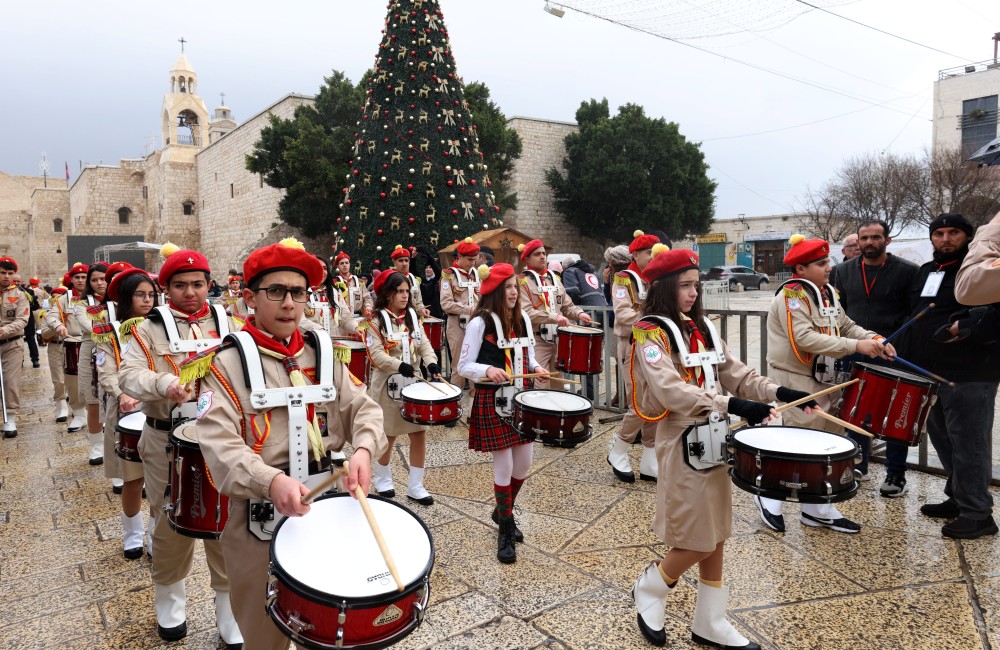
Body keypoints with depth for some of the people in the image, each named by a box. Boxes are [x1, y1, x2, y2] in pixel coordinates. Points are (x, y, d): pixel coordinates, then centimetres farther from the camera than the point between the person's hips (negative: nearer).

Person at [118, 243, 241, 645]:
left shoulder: (227, 324, 6)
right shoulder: (150, 329, 0)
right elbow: (128, 374, -12)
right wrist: (165, 384, -30)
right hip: (168, 443, -1)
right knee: (172, 523, 14)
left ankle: (230, 611, 21)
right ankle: (170, 601, 38)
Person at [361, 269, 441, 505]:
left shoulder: (412, 316, 8)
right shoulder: (375, 321, -8)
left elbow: (423, 344, 1)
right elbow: (376, 354, -17)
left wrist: (431, 362, -19)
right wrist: (400, 366, -32)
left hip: (413, 382, 5)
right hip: (388, 384, -5)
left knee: (419, 433, 4)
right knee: (389, 435, 8)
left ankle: (415, 486, 15)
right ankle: (383, 480, 31)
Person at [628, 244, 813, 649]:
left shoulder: (702, 327, 11)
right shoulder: (650, 333, -14)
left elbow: (734, 373, 9)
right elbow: (671, 392, -27)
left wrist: (778, 392, -6)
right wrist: (733, 406, -34)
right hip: (682, 442, -8)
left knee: (717, 536, 13)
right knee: (699, 540, -1)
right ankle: (648, 590, 24)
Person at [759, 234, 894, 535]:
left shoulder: (827, 292, 12)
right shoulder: (791, 295, -17)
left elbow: (845, 326, 15)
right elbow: (805, 338, -27)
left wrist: (875, 339, -3)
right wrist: (856, 346, -28)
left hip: (825, 380, 9)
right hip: (797, 382, -9)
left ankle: (818, 508, 24)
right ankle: (769, 496, 17)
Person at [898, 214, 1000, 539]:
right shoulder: (925, 272, 17)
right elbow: (915, 319, 24)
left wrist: (971, 325, -29)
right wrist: (906, 360, 17)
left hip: (969, 377, -8)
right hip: (929, 374, 8)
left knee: (968, 444, -3)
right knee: (942, 439, 17)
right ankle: (957, 499, 31)